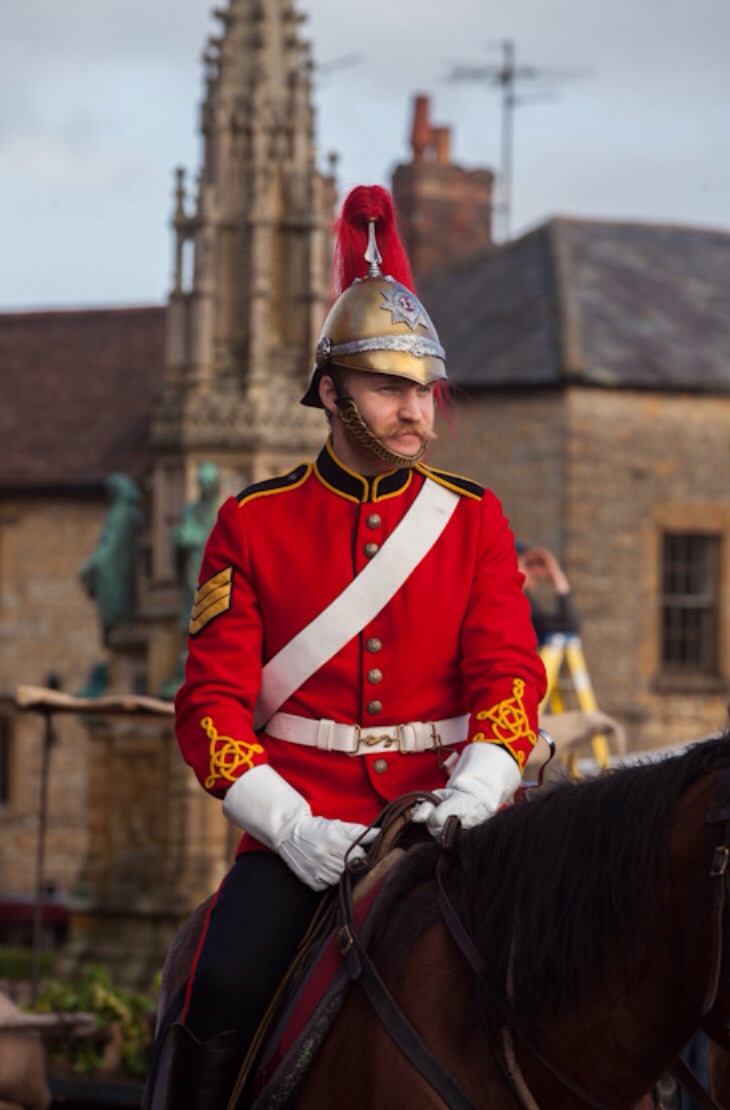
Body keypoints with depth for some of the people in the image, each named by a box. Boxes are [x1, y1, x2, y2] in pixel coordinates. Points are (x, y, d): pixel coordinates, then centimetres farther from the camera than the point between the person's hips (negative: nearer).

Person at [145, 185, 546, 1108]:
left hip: (444, 822, 1)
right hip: (301, 830, -1)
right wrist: (292, 827, -16)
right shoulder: (254, 524, 5)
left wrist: (472, 794, -21)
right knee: (222, 995, -24)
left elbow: (509, 674, 0)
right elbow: (211, 701, -1)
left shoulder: (474, 521, 9)